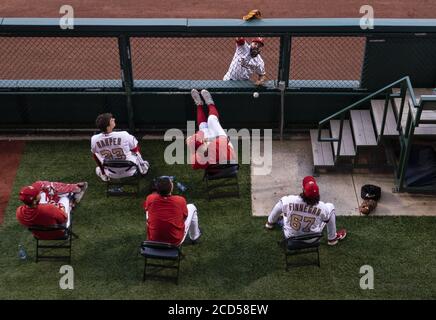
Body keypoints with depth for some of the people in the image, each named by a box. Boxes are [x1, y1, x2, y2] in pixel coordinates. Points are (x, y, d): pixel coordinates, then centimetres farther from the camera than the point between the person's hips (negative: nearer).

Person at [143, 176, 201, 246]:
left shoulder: (150, 199, -16)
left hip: (153, 240, 2)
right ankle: (194, 237, 37)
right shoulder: (180, 201, -20)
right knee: (191, 208, 15)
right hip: (175, 242, -1)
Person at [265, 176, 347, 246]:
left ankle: (270, 222, 48)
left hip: (290, 237, 1)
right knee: (330, 206, 10)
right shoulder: (322, 207, -29)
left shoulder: (289, 201, -28)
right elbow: (327, 219, -9)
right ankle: (332, 238, 26)